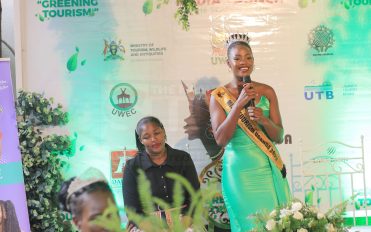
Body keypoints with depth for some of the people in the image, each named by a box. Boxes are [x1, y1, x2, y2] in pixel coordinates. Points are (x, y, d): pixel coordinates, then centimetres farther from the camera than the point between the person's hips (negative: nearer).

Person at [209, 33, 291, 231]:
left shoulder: (266, 91, 3)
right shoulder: (218, 96, -3)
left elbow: (279, 137, 3)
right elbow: (220, 139, -12)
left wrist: (263, 119, -17)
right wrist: (239, 104, -19)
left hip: (268, 169, 2)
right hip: (239, 170, -2)